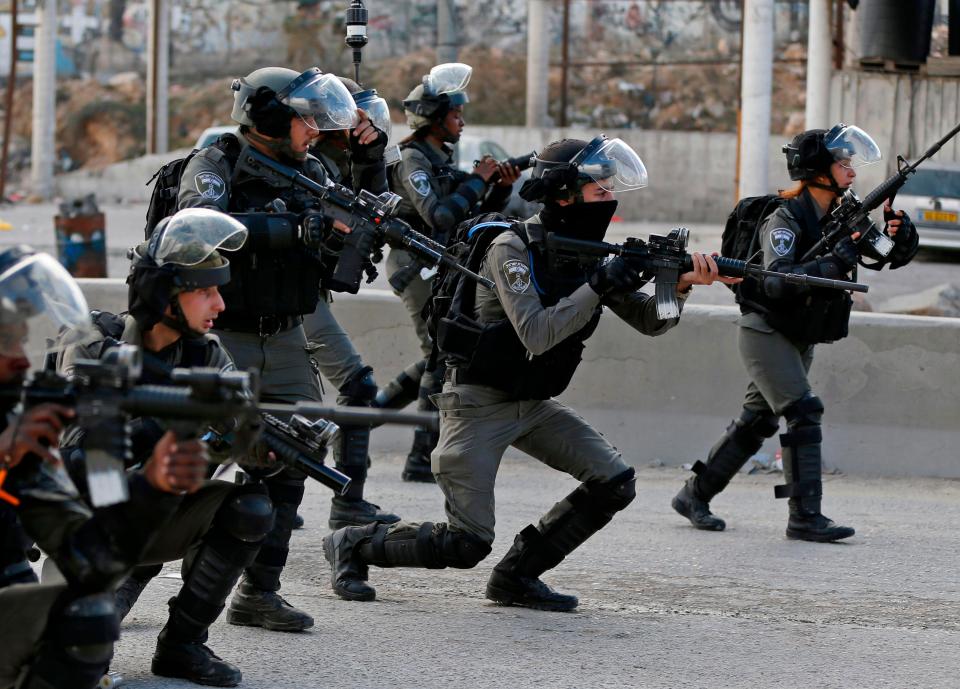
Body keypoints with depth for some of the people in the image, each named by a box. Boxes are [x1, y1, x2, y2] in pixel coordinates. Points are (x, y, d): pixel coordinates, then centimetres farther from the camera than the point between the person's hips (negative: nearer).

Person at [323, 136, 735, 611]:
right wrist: (599, 286, -30)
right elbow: (536, 334, -30)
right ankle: (353, 545, 12)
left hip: (534, 406, 7)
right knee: (466, 545, -12)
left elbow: (649, 321, 2)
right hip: (478, 405, -7)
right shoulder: (513, 248, -19)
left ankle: (517, 575, 5)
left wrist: (680, 286, -18)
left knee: (614, 482, -9)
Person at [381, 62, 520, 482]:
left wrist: (501, 187, 1)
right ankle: (421, 459, -7)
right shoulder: (412, 159, -12)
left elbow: (478, 214, 18)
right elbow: (439, 216, -25)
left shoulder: (442, 160, 16)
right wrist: (477, 179, -16)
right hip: (417, 268, -9)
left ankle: (378, 404, 24)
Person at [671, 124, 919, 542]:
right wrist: (840, 258, -37)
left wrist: (900, 232, -20)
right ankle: (805, 518, -18)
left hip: (800, 340, 8)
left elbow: (896, 257, 3)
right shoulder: (785, 218, -19)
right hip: (766, 332, -8)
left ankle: (694, 496, 25)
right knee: (804, 413, -18)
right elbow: (779, 282, -32)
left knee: (757, 422, 13)